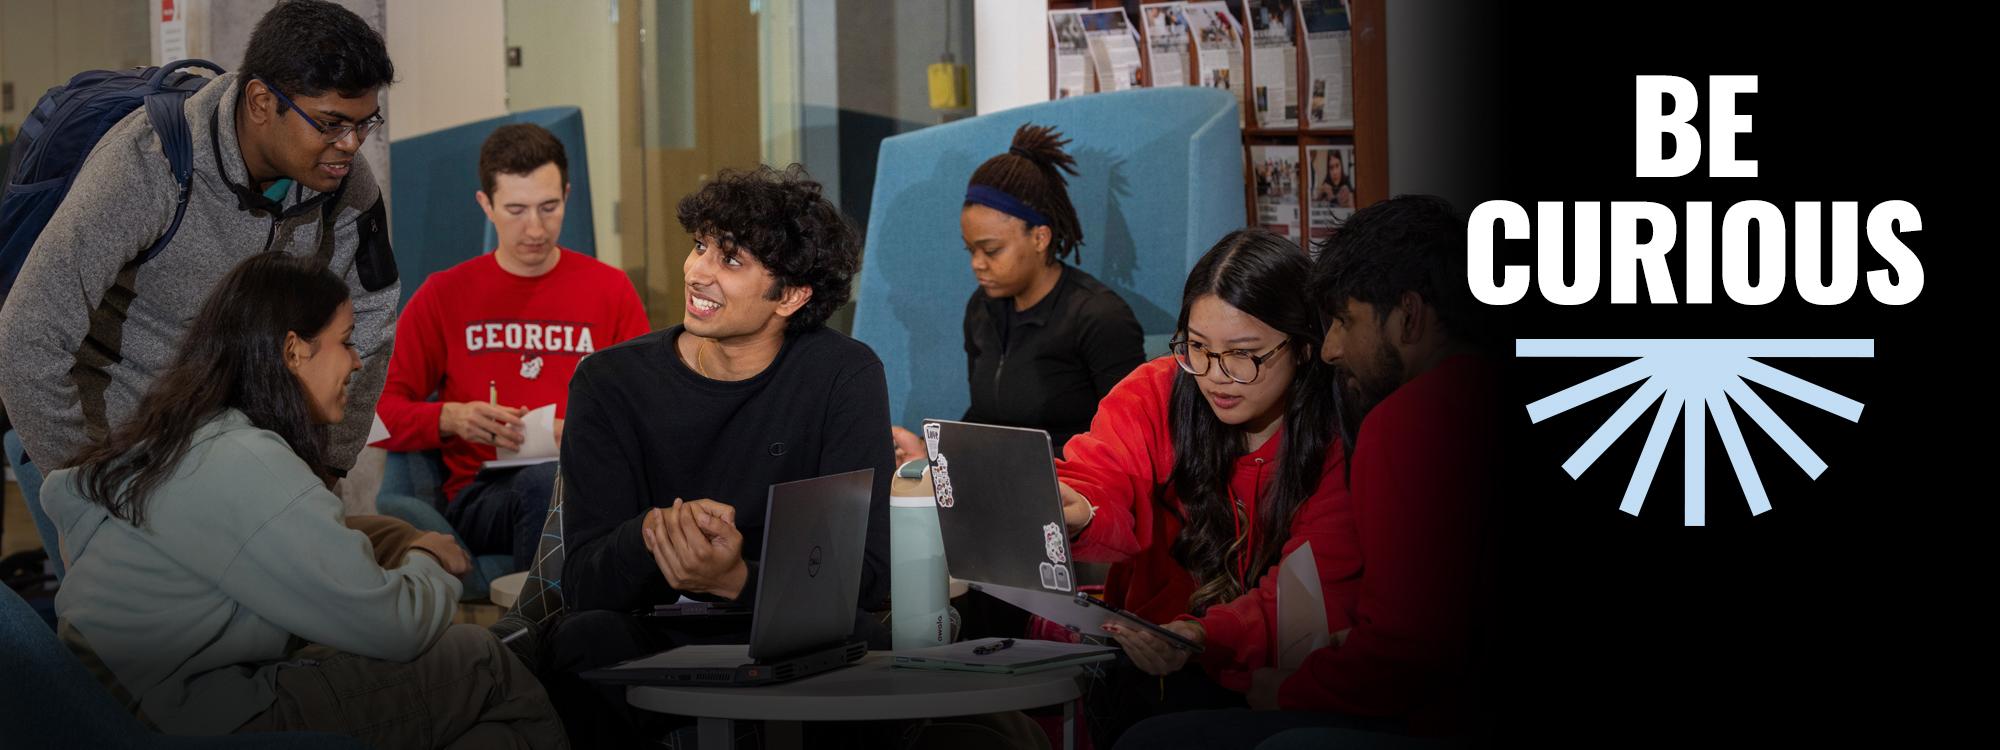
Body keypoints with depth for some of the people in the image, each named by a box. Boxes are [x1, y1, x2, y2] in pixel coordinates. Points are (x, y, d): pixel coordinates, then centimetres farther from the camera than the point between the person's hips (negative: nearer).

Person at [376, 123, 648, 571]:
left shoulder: (611, 290, 17)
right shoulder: (443, 296, 15)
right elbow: (381, 416, 10)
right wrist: (451, 418, -10)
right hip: (480, 495, -1)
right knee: (545, 483, -38)